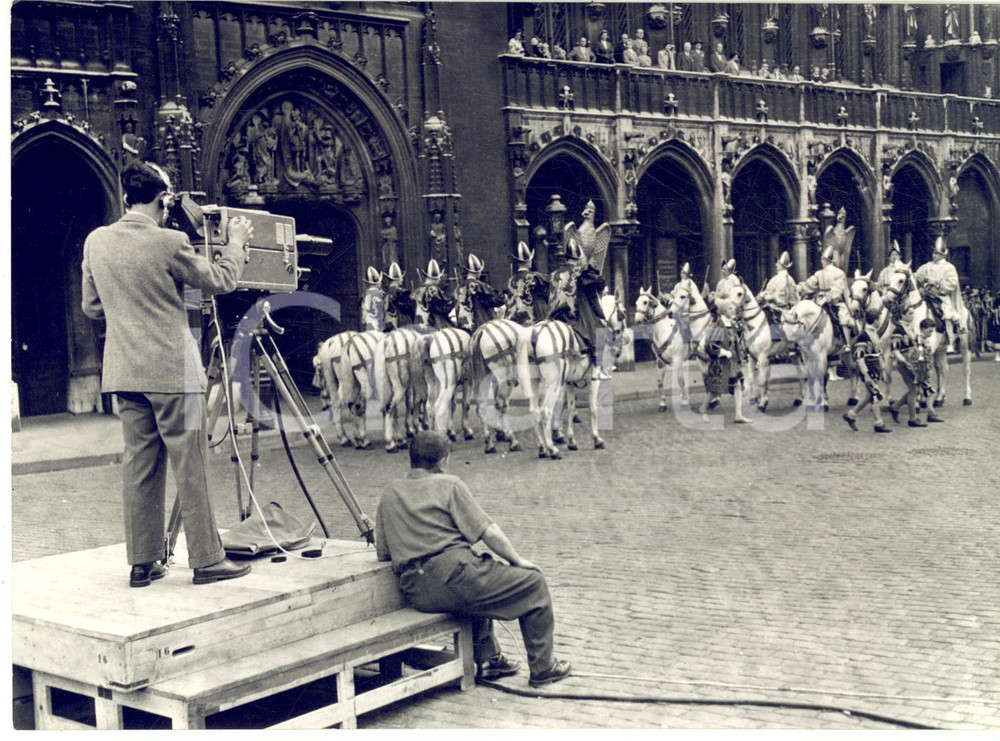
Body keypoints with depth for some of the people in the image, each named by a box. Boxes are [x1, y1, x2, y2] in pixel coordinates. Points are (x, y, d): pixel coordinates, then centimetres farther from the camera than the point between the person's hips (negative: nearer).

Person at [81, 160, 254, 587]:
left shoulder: (96, 241, 5)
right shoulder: (169, 242, -13)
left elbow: (92, 307, 14)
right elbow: (220, 281, -1)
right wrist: (237, 242, 14)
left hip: (124, 372, 6)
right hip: (171, 371, -6)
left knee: (138, 464, 10)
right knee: (190, 467, 1)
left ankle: (142, 563, 15)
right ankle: (206, 560, 6)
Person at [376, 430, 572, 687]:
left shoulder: (388, 495, 18)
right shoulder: (448, 484, 2)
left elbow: (383, 553, 17)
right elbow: (487, 531, -3)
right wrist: (518, 560, 9)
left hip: (413, 592, 7)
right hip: (453, 574, -7)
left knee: (482, 581, 38)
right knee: (533, 583, 7)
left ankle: (488, 660, 35)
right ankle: (542, 669, 9)